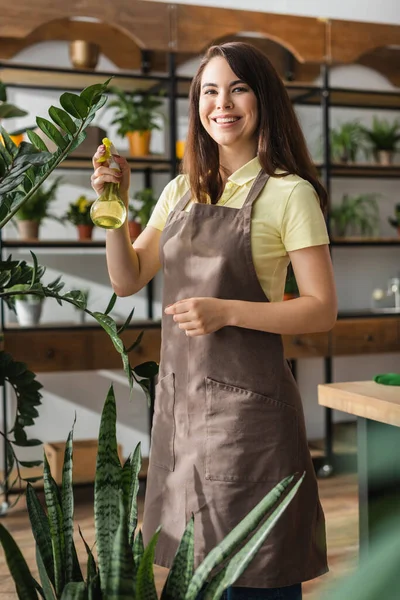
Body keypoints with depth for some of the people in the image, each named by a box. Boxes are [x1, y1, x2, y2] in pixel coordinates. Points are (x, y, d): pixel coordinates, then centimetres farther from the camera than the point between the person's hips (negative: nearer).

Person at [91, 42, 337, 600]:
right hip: (178, 397, 6)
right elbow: (128, 280, 13)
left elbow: (322, 309, -9)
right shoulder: (182, 191, 12)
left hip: (246, 402, -6)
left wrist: (226, 311, -20)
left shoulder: (289, 193, -7)